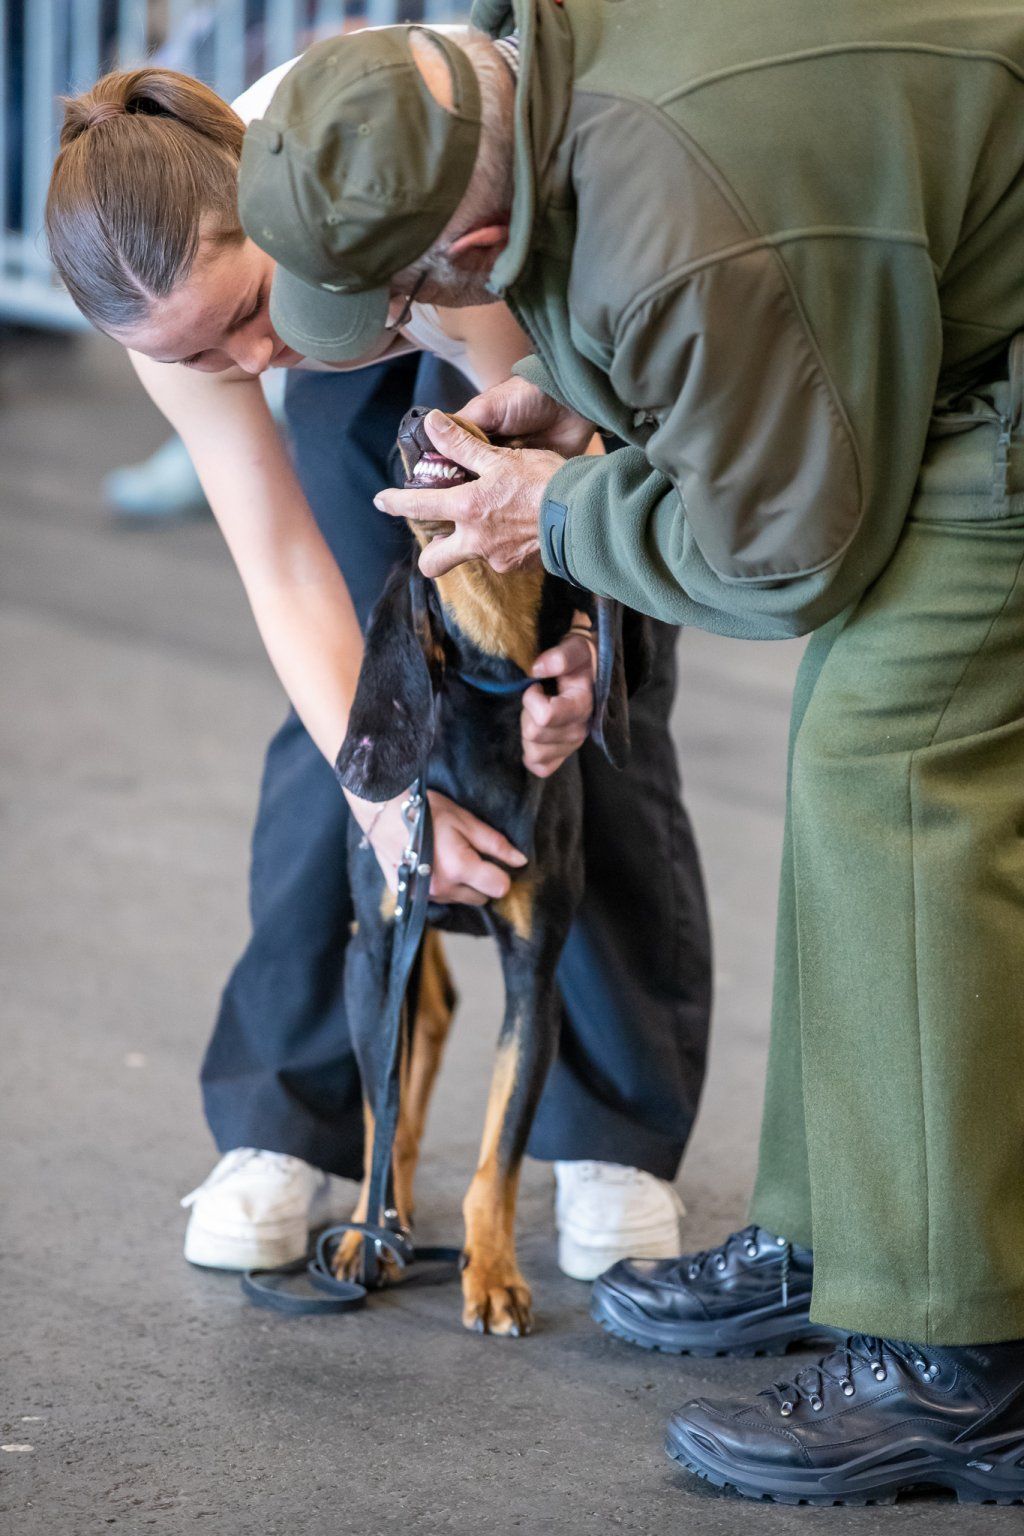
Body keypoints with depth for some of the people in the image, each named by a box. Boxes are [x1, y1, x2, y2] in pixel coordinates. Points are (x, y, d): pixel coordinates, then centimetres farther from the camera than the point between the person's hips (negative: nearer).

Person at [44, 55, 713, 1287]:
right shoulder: (175, 293, -32)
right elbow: (286, 576, -27)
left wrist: (582, 645, -47)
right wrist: (386, 795, -36)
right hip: (363, 326, 3)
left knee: (600, 718, -6)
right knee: (341, 698, -5)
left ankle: (619, 1137, 5)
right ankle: (290, 1120, 6)